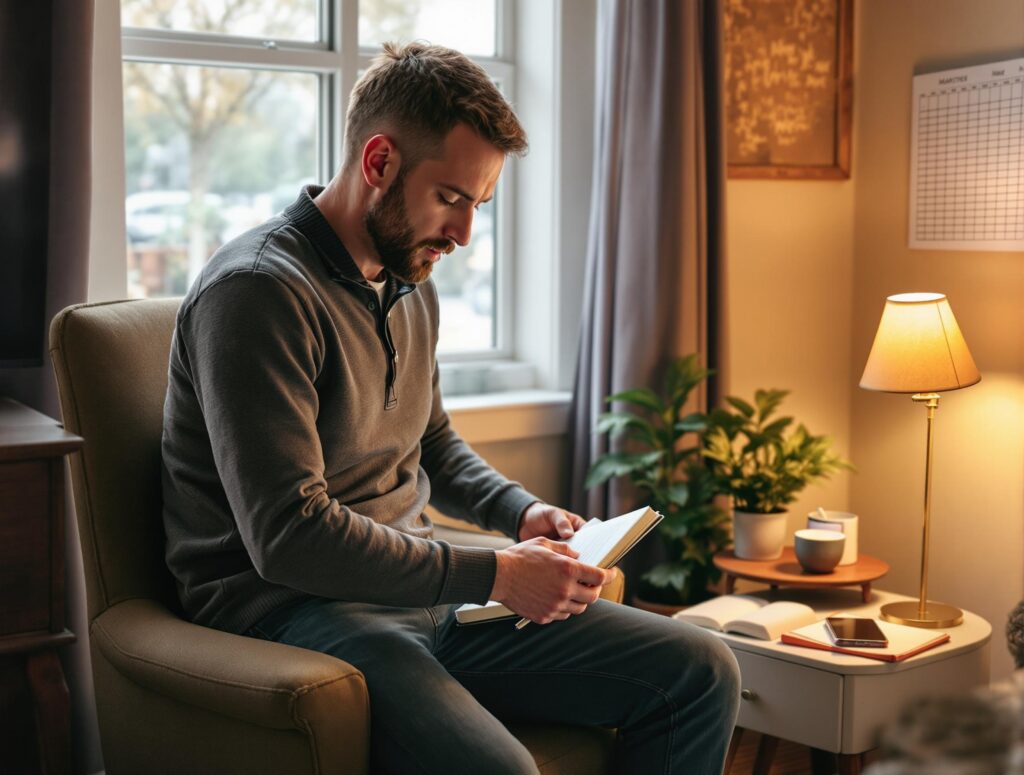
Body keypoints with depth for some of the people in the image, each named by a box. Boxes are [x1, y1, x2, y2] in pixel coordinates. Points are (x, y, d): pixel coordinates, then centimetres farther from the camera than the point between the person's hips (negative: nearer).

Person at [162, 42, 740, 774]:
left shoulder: (411, 283, 12)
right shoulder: (258, 292, -17)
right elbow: (290, 538, -23)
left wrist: (521, 511, 8)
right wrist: (494, 573, -20)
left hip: (418, 589, 8)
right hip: (292, 606, -8)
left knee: (701, 672, -1)